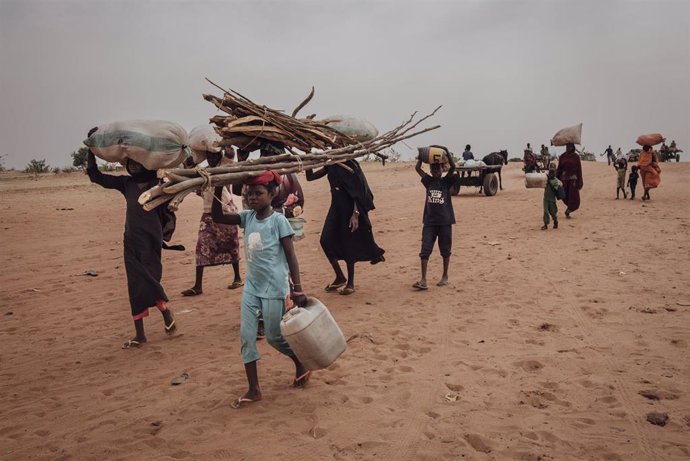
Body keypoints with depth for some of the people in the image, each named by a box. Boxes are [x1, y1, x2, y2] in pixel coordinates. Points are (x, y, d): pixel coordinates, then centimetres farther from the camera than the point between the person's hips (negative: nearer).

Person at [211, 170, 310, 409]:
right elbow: (217, 217, 1)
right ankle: (254, 389, 14)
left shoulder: (278, 220, -12)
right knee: (246, 337, 4)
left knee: (274, 336, 5)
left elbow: (291, 256, -12)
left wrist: (297, 289, -15)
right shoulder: (247, 217, 4)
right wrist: (218, 188, -9)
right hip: (252, 287, 6)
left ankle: (301, 363, 33)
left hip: (275, 289, -6)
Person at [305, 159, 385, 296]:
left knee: (348, 245, 1)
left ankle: (350, 283, 16)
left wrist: (355, 214, -21)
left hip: (350, 209, -6)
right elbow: (310, 177, 11)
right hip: (336, 207, 6)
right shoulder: (330, 166, 7)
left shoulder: (350, 166, -11)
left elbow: (357, 191, -14)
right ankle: (340, 277, 18)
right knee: (326, 241, 2)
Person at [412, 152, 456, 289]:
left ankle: (445, 276, 25)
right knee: (425, 251, -5)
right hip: (429, 221, 1)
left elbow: (453, 167, -13)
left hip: (445, 221, -1)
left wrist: (448, 154, -19)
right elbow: (417, 168, 0)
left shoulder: (446, 181, 2)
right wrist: (421, 156, -9)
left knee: (445, 251, 10)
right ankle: (423, 280, -4)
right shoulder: (428, 181, 8)